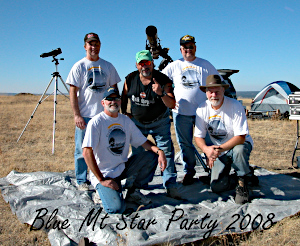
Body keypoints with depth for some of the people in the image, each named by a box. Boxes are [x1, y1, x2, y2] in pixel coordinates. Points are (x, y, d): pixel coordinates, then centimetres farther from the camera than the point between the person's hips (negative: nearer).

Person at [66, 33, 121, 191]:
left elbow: (114, 89, 14)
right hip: (84, 116, -2)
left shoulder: (108, 66, 10)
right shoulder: (79, 66, 1)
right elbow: (73, 92, -4)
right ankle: (82, 181, 17)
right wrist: (76, 115, -12)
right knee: (82, 150, 3)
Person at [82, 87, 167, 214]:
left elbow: (143, 142, 8)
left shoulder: (126, 120, 6)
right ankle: (104, 191, 10)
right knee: (116, 208, -25)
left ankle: (133, 190, 5)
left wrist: (159, 151, -14)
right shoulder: (96, 122, -13)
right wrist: (101, 180, -20)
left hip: (123, 168, 6)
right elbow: (87, 153, -19)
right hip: (104, 174, -6)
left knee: (152, 155, -9)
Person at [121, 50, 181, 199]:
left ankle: (171, 186, -1)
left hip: (159, 122, -2)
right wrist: (124, 113, 4)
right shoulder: (130, 79, -7)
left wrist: (161, 93, -39)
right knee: (137, 154, 8)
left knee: (166, 152, -8)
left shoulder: (163, 80, -16)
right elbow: (124, 97, 11)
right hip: (137, 122, 3)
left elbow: (172, 104, -23)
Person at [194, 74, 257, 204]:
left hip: (239, 144, -3)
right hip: (218, 151, 3)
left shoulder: (235, 106, -20)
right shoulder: (202, 109, -9)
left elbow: (240, 137, -23)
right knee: (217, 187, -10)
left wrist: (220, 149, -36)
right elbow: (198, 137, -5)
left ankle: (243, 181, -11)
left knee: (239, 150, -41)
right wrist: (207, 149, -27)